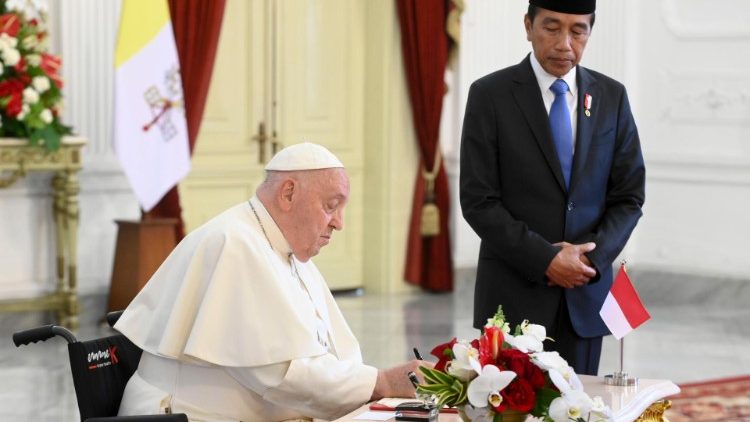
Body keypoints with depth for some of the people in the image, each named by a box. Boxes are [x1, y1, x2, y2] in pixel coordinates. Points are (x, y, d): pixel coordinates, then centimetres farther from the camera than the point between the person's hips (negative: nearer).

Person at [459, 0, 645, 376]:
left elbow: (629, 196, 8)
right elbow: (478, 201, -7)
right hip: (513, 292, -3)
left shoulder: (611, 97, 7)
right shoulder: (490, 95, -3)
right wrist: (544, 260, -14)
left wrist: (593, 255, -9)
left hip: (585, 293, 3)